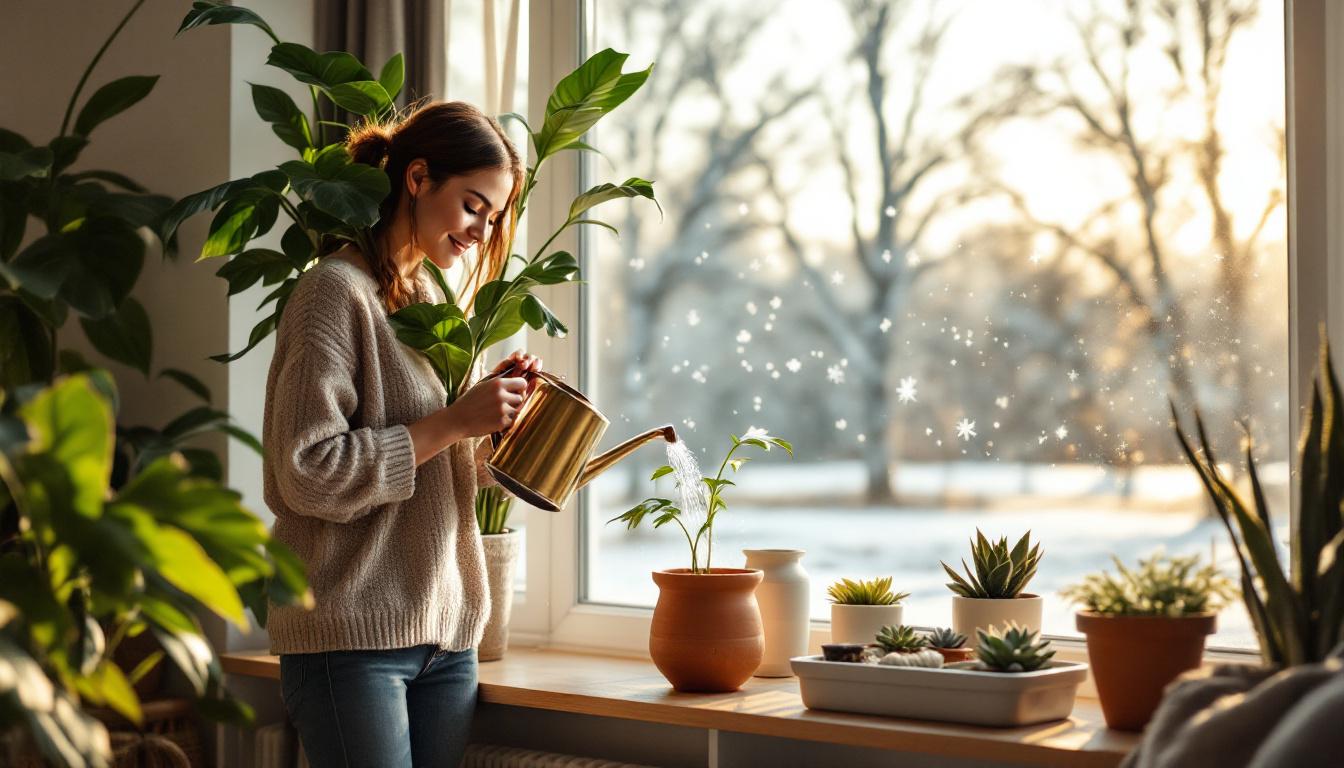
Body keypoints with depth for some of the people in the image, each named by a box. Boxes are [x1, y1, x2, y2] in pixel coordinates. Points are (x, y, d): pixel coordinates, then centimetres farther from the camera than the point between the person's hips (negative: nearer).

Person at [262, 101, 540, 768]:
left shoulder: (430, 298, 16)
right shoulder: (337, 289, -9)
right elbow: (309, 473, -18)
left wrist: (490, 406, 1)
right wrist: (453, 422, -17)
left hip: (447, 629, 8)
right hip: (353, 634, -7)